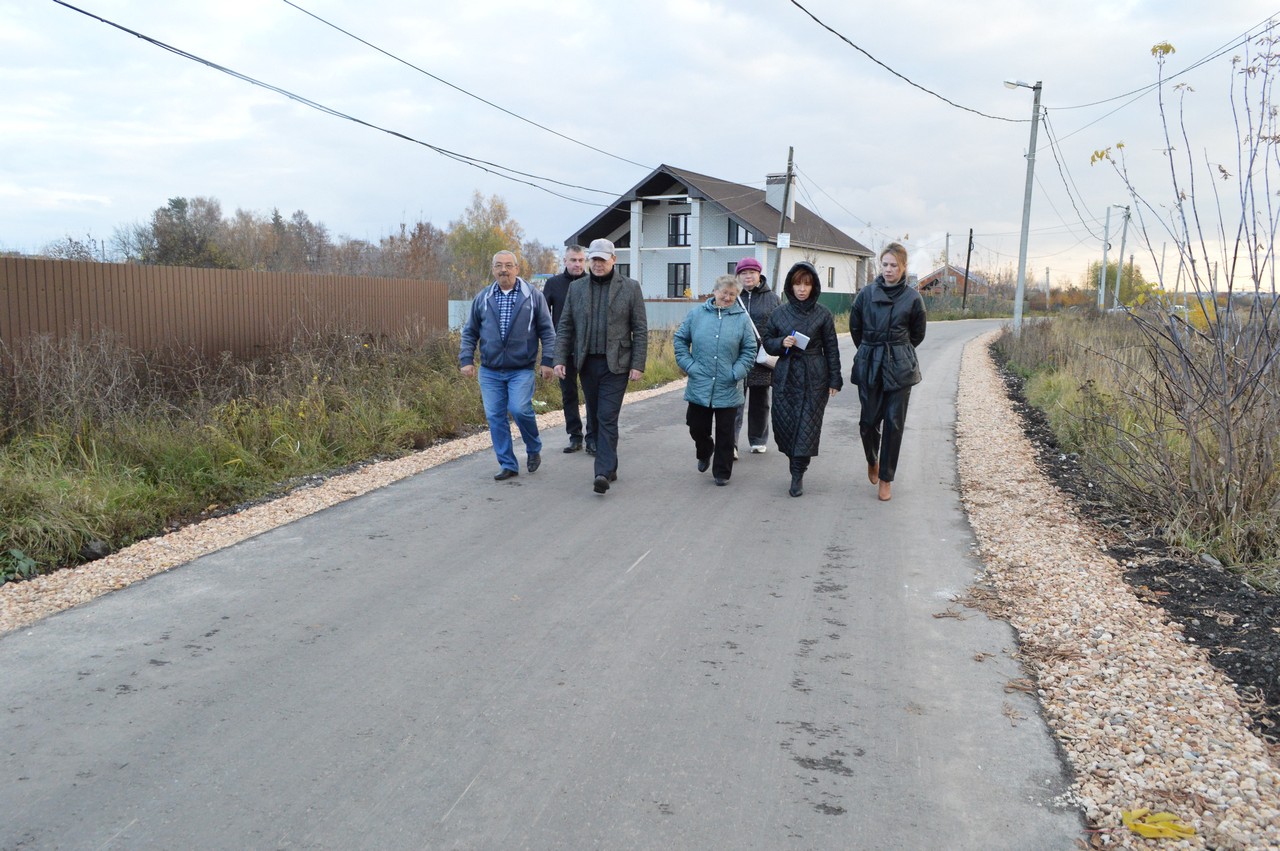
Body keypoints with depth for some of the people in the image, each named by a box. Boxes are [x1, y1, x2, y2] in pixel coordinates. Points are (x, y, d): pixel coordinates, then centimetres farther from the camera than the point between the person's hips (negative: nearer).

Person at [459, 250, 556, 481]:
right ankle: (508, 465, 14)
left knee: (520, 409, -18)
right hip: (490, 371, 3)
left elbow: (547, 331, 2)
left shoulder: (532, 296, 1)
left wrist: (547, 360, -4)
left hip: (521, 370, -3)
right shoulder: (482, 298, 7)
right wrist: (466, 359, 4)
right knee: (495, 417, 2)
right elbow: (470, 332, 13)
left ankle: (534, 449, 11)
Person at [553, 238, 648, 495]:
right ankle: (609, 466, 24)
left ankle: (604, 473, -14)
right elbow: (565, 327, 10)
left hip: (616, 364, -4)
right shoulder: (576, 288, 10)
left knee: (607, 418, -11)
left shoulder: (630, 288, 1)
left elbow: (640, 329, 0)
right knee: (596, 417, 11)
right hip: (587, 364, 4)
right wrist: (560, 359, 0)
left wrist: (638, 365, -7)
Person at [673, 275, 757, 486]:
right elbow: (679, 340, 9)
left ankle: (722, 472, 20)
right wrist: (688, 365, -2)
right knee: (697, 428, 10)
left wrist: (737, 373, -8)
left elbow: (749, 350, 2)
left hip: (728, 390, -1)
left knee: (725, 433, 6)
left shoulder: (742, 318, -1)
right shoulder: (697, 314, 2)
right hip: (699, 387, 1)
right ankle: (704, 452, 42)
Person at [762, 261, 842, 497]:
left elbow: (831, 349, 2)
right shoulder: (779, 313, 4)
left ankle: (798, 474, 5)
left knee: (807, 424, -4)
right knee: (784, 423, 1)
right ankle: (796, 461, 26)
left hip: (814, 378, -2)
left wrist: (835, 380, 0)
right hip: (785, 376, 2)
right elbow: (767, 342, 11)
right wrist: (782, 343, -11)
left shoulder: (822, 314, -1)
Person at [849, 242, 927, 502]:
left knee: (894, 422, 0)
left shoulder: (913, 298, -2)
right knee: (869, 420, 2)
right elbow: (855, 328, 12)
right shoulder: (866, 294, 0)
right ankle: (872, 461, 33)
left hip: (900, 367, -1)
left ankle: (886, 479, 11)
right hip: (869, 365, 1)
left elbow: (918, 334, 11)